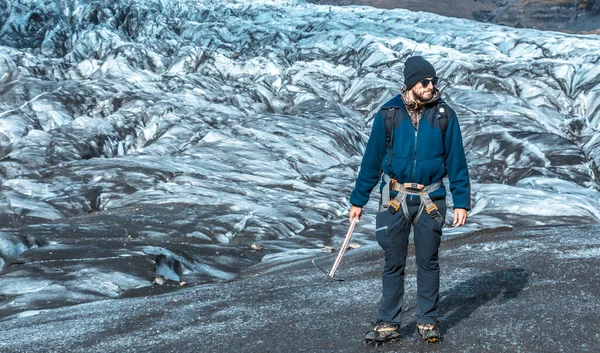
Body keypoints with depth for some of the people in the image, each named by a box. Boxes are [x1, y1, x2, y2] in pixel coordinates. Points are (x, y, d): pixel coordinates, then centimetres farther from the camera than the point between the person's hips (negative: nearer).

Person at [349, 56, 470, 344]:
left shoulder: (444, 115, -3)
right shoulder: (388, 114, -4)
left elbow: (456, 161, 0)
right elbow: (372, 160, 2)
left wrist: (461, 202, -4)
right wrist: (358, 201, 4)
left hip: (430, 199, 0)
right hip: (395, 198, 0)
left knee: (428, 262, 9)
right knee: (393, 263, 6)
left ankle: (428, 321, 22)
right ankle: (389, 324, 16)